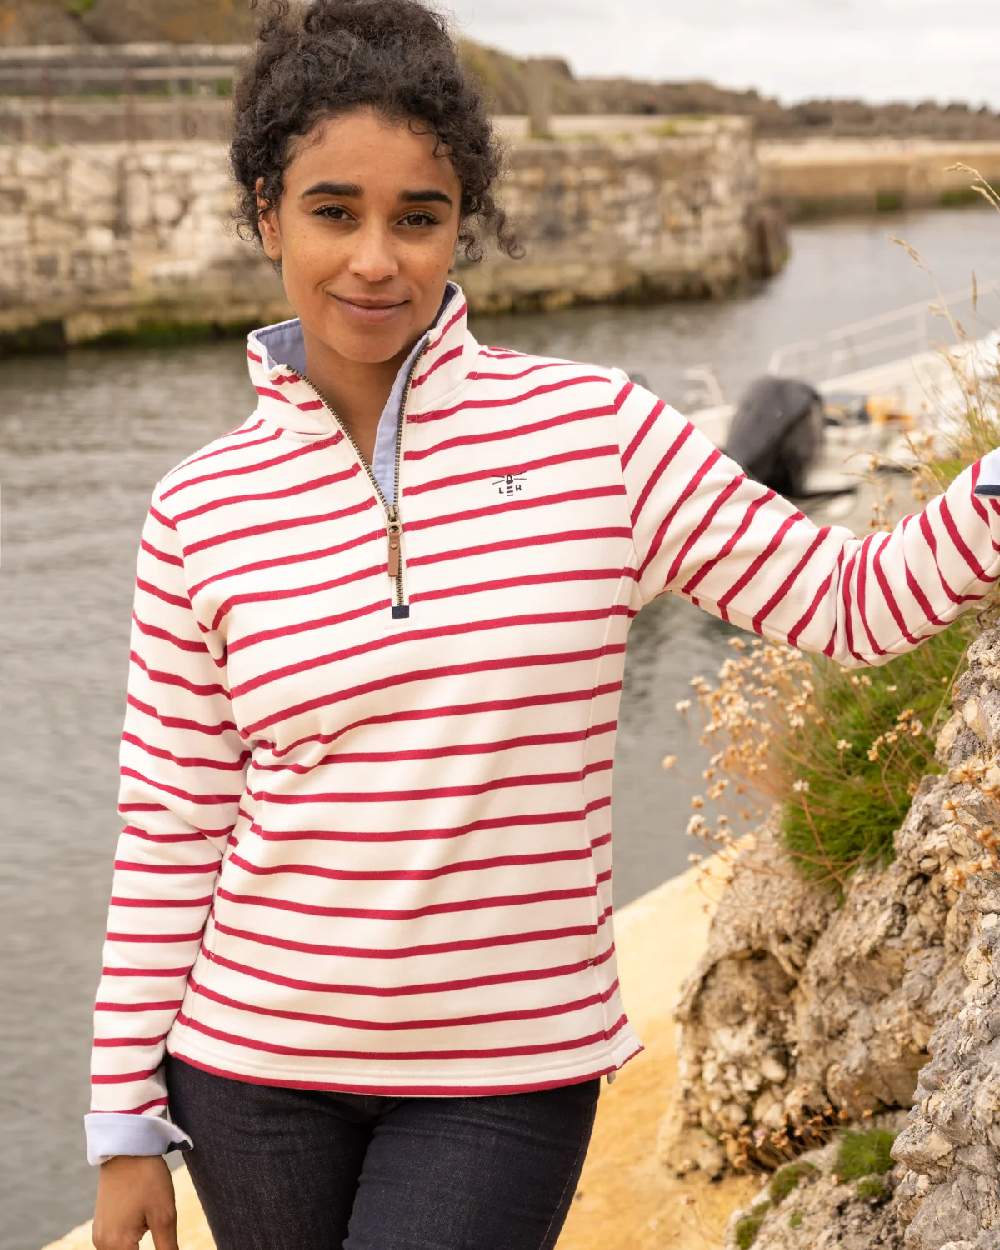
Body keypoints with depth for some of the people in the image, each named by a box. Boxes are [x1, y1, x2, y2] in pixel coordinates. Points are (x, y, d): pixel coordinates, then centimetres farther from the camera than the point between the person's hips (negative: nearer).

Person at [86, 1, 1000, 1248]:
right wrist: (126, 1119, 4)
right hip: (257, 1060, 2)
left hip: (511, 1069, -1)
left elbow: (850, 601, -5)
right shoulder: (201, 511, -3)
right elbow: (170, 827, 2)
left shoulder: (596, 433, -7)